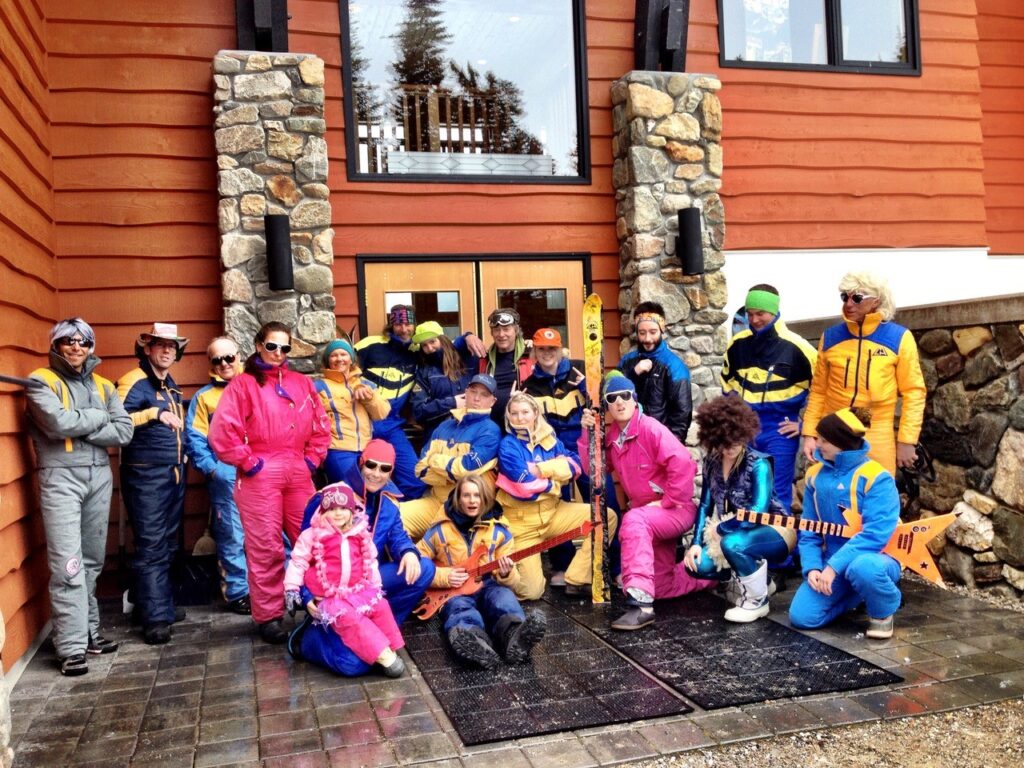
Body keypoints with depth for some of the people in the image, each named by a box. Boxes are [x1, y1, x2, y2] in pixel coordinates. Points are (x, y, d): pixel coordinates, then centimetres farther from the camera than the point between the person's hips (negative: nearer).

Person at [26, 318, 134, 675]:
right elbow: (59, 423, -18)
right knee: (68, 565, -8)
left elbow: (125, 431, 1)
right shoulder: (41, 380, -1)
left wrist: (78, 429, -9)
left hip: (99, 476, 5)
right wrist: (98, 417, -3)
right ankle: (71, 646, -4)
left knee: (92, 561, 12)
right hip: (60, 478, -5)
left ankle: (89, 630, 23)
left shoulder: (103, 386, 13)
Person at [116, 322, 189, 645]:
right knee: (151, 547, -7)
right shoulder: (134, 381, -9)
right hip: (146, 475, -8)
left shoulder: (170, 384, 16)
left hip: (175, 473, 8)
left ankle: (163, 605, 23)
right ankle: (155, 618, -4)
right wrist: (153, 414, -29)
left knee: (168, 545, 13)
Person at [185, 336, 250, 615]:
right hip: (226, 477, -1)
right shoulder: (203, 397, 11)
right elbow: (195, 439, 4)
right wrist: (211, 468, -7)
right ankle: (238, 592, 11)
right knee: (233, 538, 1)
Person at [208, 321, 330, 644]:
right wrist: (247, 462, -10)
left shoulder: (302, 384, 14)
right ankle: (268, 616, 10)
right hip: (260, 477, -5)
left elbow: (321, 426, 18)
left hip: (298, 475, 5)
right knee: (266, 548, -1)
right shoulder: (243, 384, -1)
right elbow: (221, 432, -10)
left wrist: (312, 459, 7)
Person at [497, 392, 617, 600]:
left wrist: (540, 469, -18)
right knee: (531, 591, -13)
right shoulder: (508, 446, -12)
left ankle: (577, 580, -4)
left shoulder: (548, 437, 4)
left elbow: (574, 464, -7)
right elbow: (524, 485, -22)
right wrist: (554, 480, -7)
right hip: (521, 522, -5)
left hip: (552, 511, 5)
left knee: (607, 517, -9)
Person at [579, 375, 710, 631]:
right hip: (649, 517, 8)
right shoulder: (612, 436, 4)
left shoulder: (651, 428, -18)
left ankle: (641, 604, -42)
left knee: (633, 521, -39)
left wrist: (666, 502, -23)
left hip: (677, 510, -8)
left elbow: (684, 465, -27)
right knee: (659, 586, 14)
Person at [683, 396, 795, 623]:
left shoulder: (758, 464, -21)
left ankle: (758, 600, -11)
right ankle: (754, 577, 11)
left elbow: (758, 512, -30)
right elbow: (705, 505, 4)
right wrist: (697, 542, -8)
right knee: (697, 564, -14)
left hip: (774, 531, -7)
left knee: (731, 543, -37)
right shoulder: (712, 462, -2)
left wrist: (719, 529, -21)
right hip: (736, 533, 7)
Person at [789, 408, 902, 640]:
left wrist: (834, 566, -28)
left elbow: (875, 534, -25)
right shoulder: (815, 475, 2)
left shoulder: (876, 478, -16)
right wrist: (812, 567, -10)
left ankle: (883, 611, -5)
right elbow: (809, 530, 6)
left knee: (862, 567, -42)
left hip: (874, 557, -5)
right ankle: (854, 595, 17)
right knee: (802, 616, -14)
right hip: (832, 562, 5)